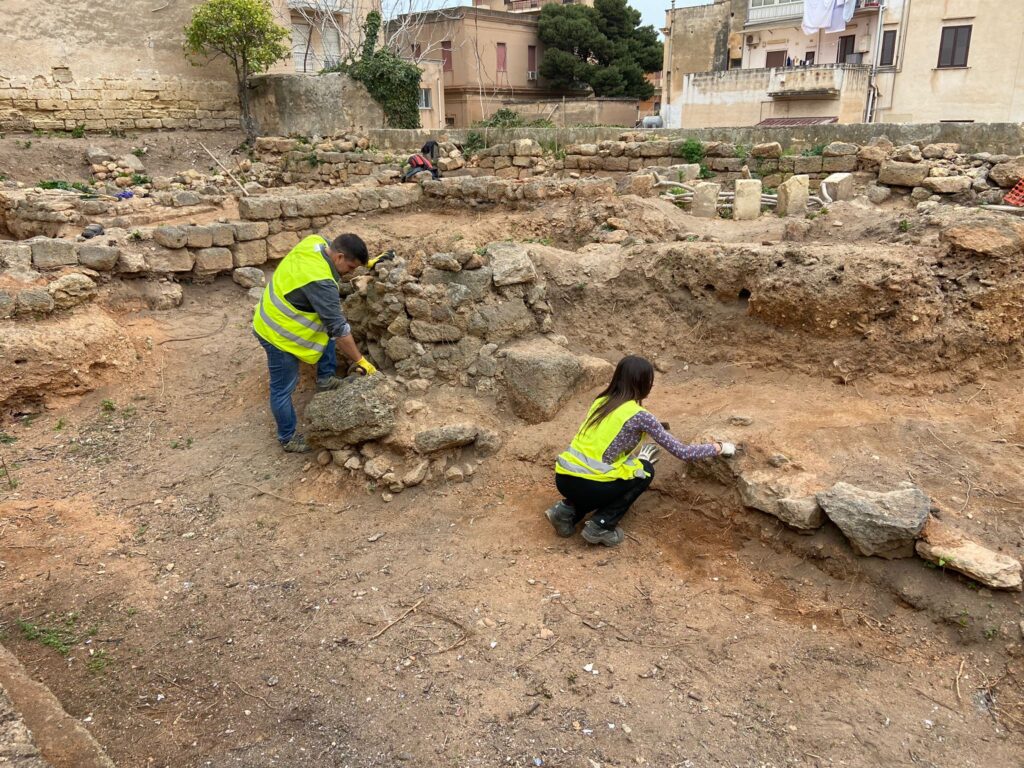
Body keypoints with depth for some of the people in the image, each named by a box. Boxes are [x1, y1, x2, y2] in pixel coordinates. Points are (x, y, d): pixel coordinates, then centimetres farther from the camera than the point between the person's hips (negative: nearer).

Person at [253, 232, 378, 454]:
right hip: (278, 334, -9)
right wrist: (360, 361, -19)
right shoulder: (320, 282, -35)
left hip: (275, 318, 9)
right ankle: (288, 438, 24)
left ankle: (325, 379, 27)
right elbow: (340, 329, -29)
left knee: (327, 325, 21)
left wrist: (368, 261, 13)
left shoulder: (315, 242, -11)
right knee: (283, 389, 7)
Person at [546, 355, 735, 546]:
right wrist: (719, 448, 13)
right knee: (645, 471, 18)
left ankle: (568, 511, 15)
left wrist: (635, 457, 29)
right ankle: (600, 526, 6)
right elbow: (682, 452, -1)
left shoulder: (601, 401, 13)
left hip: (563, 478, 7)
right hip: (587, 486, -6)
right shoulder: (639, 415, -6)